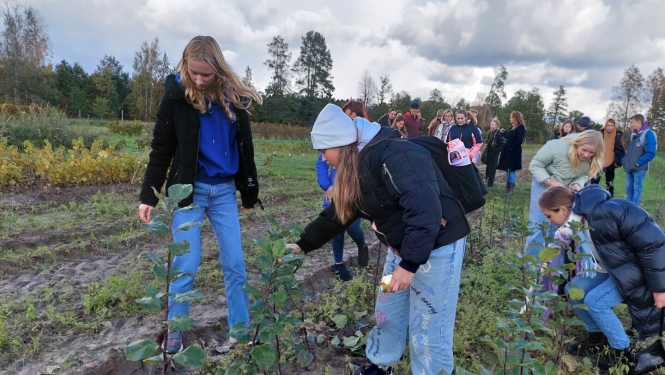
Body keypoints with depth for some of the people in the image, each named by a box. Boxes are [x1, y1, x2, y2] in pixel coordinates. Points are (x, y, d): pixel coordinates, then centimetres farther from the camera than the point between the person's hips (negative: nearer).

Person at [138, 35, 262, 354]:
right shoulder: (176, 95, -6)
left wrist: (250, 192, 12)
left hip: (224, 191, 3)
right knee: (186, 265, 0)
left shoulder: (233, 98, 0)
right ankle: (175, 331, 21)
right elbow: (161, 149, -2)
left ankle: (240, 330, 19)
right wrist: (148, 196, -5)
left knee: (235, 263, 5)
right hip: (188, 190, -2)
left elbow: (244, 148, 9)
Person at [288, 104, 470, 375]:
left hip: (436, 247, -9)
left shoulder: (393, 156, -25)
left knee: (427, 330, 1)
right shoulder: (358, 168, 6)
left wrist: (409, 264, -31)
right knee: (387, 314, 21)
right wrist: (303, 244, 19)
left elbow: (424, 208, -32)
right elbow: (336, 215, 16)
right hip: (402, 248, 9)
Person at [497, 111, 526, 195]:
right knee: (508, 169, 12)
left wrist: (512, 148, -21)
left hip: (514, 152, -9)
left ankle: (511, 189, 0)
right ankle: (507, 188, 19)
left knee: (512, 169, -5)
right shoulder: (512, 127, 15)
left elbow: (519, 140, -19)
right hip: (507, 151, 9)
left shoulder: (521, 127, -11)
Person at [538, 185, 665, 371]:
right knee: (574, 290, -4)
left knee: (595, 301, -18)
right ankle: (597, 337, 17)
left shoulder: (606, 212, -34)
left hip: (637, 268, -8)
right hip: (612, 268, 8)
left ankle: (624, 350, 5)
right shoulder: (570, 226, -7)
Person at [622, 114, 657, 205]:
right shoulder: (633, 134, 11)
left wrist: (637, 163, -17)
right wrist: (624, 160, 6)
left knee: (637, 189, 2)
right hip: (629, 167, 7)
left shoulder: (648, 134, -12)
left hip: (639, 168, -7)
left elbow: (650, 153, -18)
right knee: (629, 187, 12)